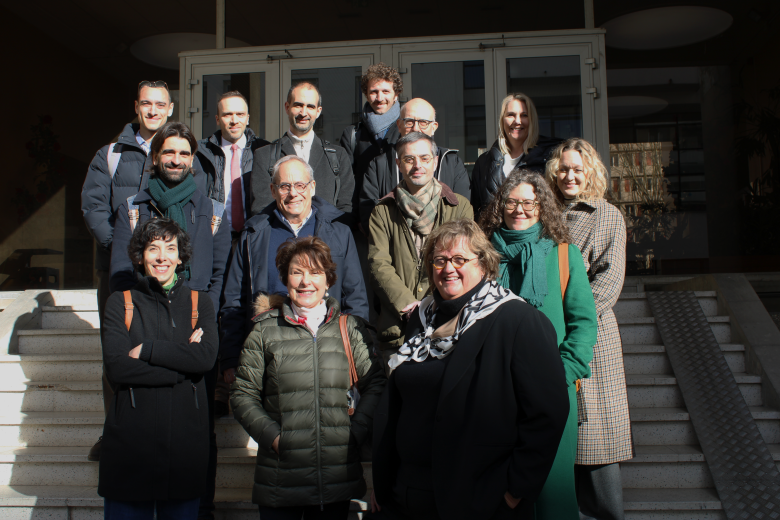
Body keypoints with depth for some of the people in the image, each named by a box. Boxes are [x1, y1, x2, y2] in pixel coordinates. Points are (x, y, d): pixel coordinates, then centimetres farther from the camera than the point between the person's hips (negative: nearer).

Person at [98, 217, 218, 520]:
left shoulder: (199, 303, 9)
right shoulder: (120, 303, 4)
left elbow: (207, 357, -9)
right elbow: (117, 367, -10)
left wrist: (146, 349, -10)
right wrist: (183, 360, -12)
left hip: (185, 440, 1)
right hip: (131, 440, -1)